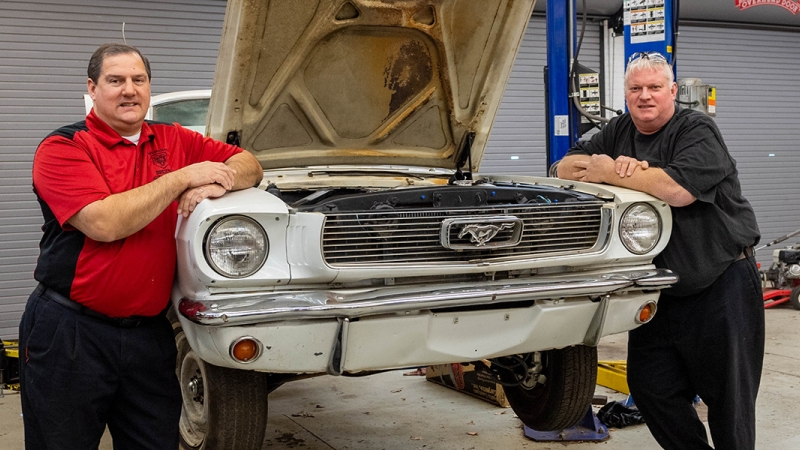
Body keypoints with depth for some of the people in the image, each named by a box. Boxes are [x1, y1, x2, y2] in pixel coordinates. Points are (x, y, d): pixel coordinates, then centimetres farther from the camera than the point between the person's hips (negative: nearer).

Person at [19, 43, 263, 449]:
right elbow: (105, 223, -23)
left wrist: (215, 184, -15)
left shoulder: (173, 141, 8)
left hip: (149, 332, 4)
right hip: (68, 331, -4)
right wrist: (185, 178, -17)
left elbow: (249, 166, 7)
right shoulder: (62, 149, -8)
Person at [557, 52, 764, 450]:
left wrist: (609, 173, -19)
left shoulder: (698, 130, -11)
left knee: (729, 399, 3)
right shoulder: (619, 132, 10)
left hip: (721, 286, -6)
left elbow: (680, 189, -29)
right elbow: (566, 168, 6)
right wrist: (622, 165, -12)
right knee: (650, 387, 8)